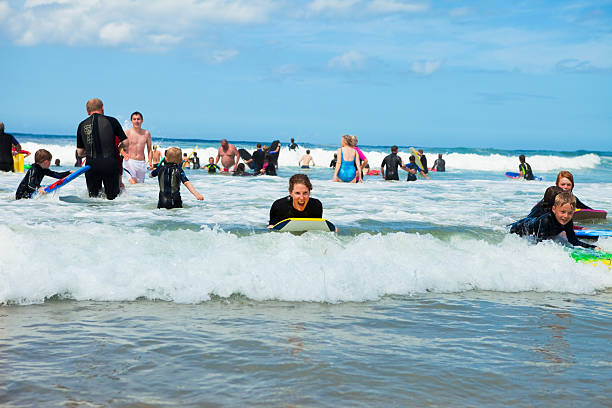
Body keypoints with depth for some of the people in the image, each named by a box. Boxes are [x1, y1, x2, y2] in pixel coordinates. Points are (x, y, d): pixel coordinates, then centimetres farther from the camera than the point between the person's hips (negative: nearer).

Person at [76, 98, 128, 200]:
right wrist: (119, 146, 25)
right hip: (110, 164, -2)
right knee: (112, 198, 7)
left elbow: (80, 152, 12)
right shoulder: (111, 121, 0)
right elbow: (126, 143, 2)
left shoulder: (82, 125, 8)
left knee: (93, 199, 14)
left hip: (91, 165, 2)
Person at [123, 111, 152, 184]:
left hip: (141, 163, 4)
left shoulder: (146, 133, 7)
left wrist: (150, 161, 0)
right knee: (133, 183, -24)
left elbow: (149, 150, 13)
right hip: (130, 161, -4)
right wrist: (124, 154, -24)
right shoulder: (127, 132, -2)